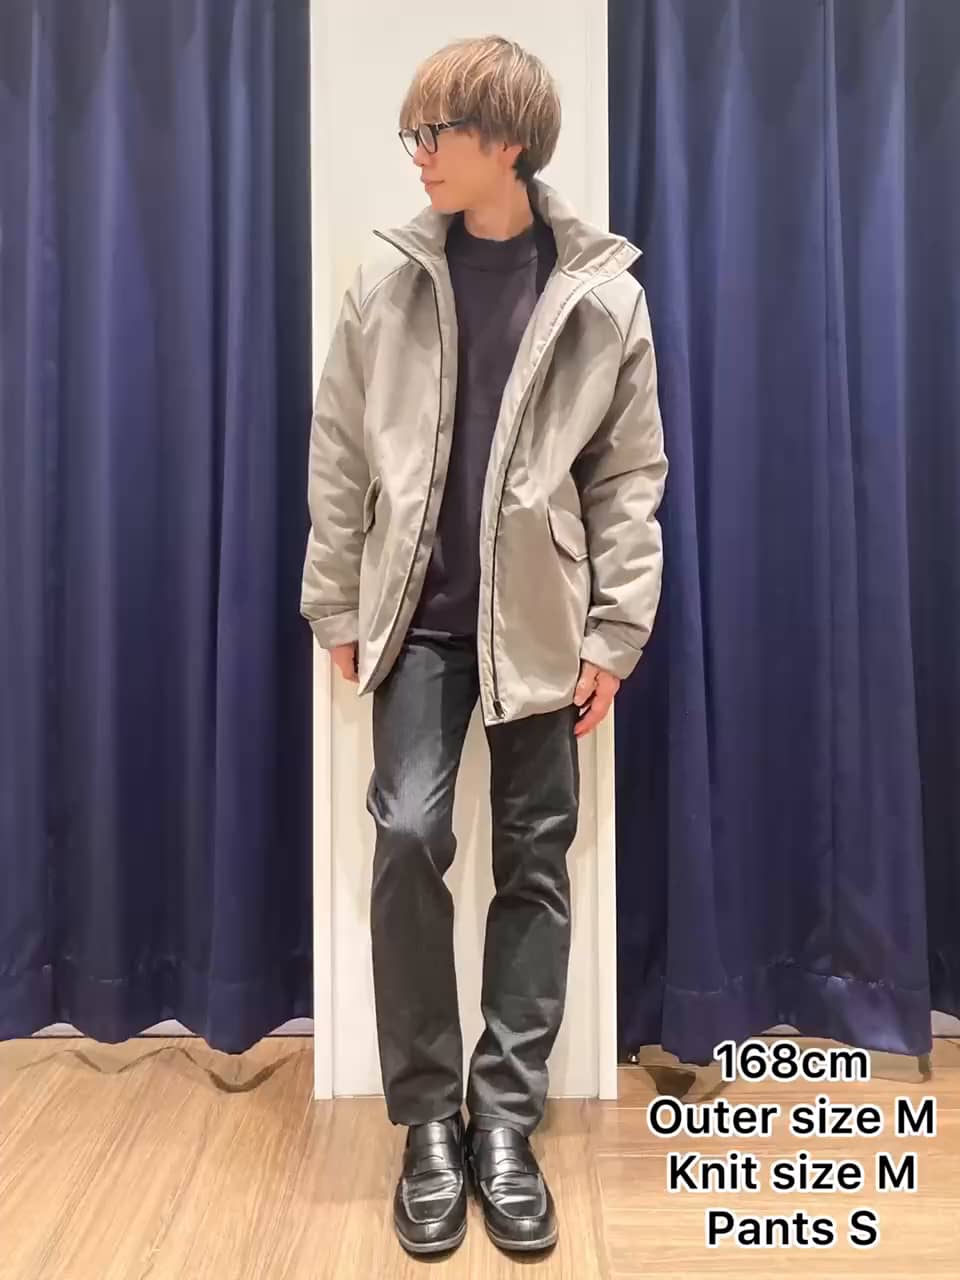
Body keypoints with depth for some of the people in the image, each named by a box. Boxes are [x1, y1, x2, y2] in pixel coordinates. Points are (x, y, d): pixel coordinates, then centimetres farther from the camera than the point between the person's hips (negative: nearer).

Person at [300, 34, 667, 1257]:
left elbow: (631, 474, 1)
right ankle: (428, 1117, 14)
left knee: (534, 863, 4)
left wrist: (617, 629, -4)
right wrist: (337, 604, 2)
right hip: (420, 612, 1)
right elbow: (340, 453, 4)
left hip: (541, 620, 0)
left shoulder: (603, 294, 0)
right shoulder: (387, 277, 3)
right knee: (410, 835, -8)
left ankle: (505, 1119, 22)